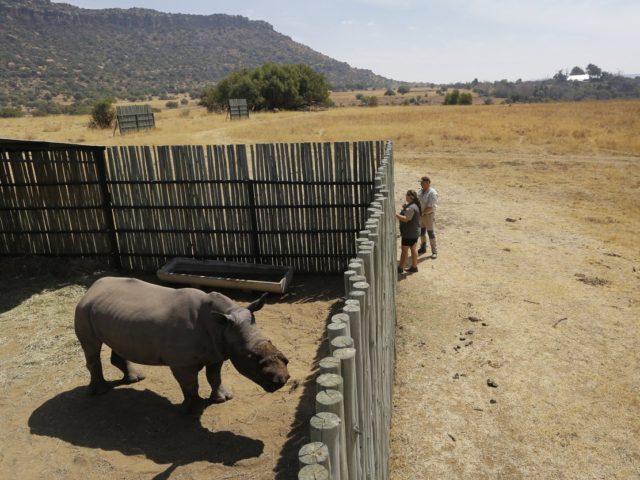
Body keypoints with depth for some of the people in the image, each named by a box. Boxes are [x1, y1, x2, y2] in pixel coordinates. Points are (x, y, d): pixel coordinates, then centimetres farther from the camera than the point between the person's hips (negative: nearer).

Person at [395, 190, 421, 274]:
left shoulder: (411, 208, -23)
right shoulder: (414, 205, 10)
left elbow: (406, 219, -29)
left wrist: (395, 214, -24)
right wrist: (405, 208, 6)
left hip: (409, 233, -10)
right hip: (415, 232, 10)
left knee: (404, 249, -1)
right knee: (414, 249, 14)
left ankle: (400, 268, 6)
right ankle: (414, 266, 21)